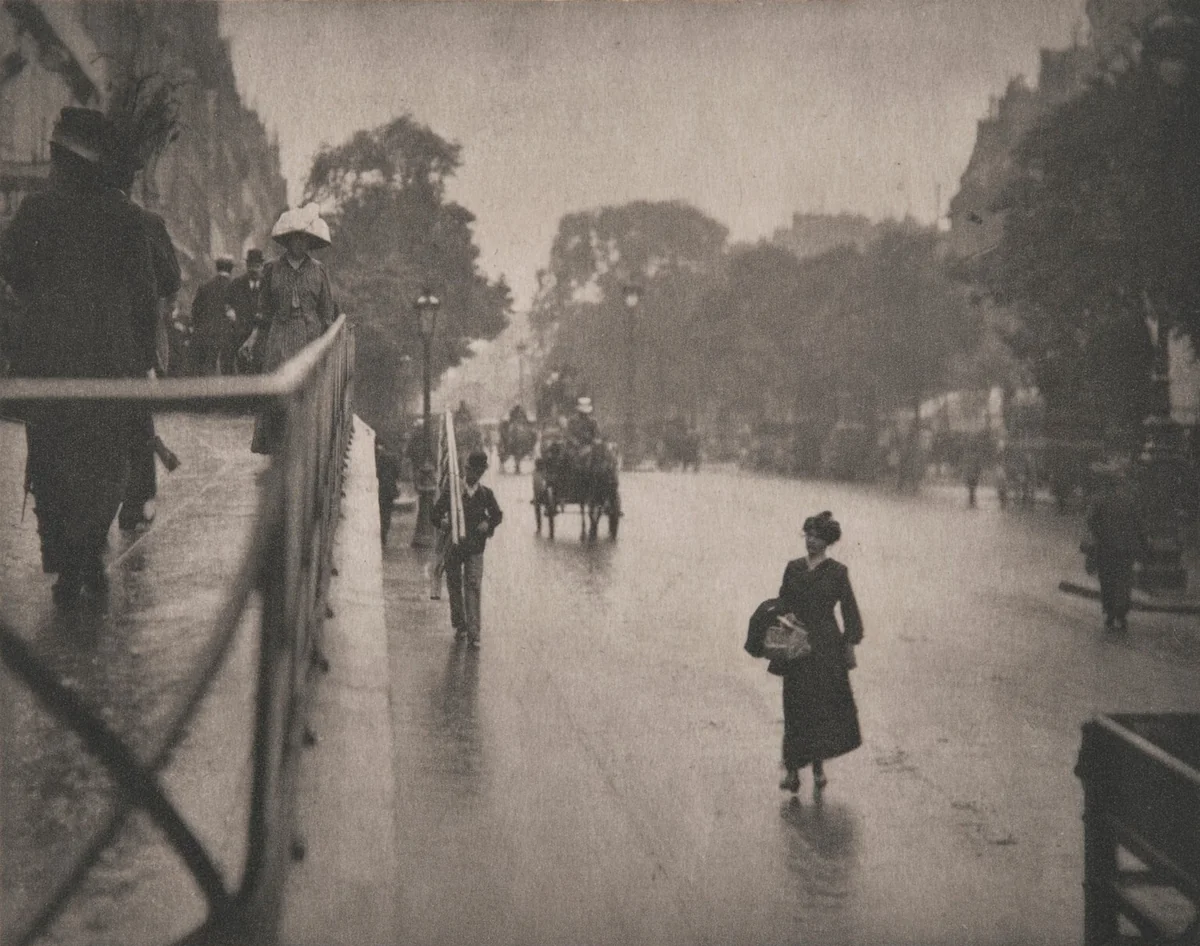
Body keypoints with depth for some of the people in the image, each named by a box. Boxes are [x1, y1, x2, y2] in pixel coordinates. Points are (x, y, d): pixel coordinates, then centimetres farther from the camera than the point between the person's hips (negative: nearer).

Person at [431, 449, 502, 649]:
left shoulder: (486, 494, 3)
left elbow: (498, 514, 16)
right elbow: (436, 511, -3)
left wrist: (488, 523, -5)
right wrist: (442, 521, -26)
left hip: (475, 547, -1)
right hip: (453, 545, 1)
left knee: (473, 586, -11)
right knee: (454, 586, 10)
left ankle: (473, 633, -14)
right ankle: (460, 625, 28)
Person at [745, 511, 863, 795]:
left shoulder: (837, 572, -1)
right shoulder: (793, 568, 8)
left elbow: (849, 610, 1)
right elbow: (783, 603, 13)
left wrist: (850, 644, -2)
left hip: (827, 646, -2)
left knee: (825, 705, 2)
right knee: (796, 708, -1)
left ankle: (818, 766, 18)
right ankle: (792, 770, 0)